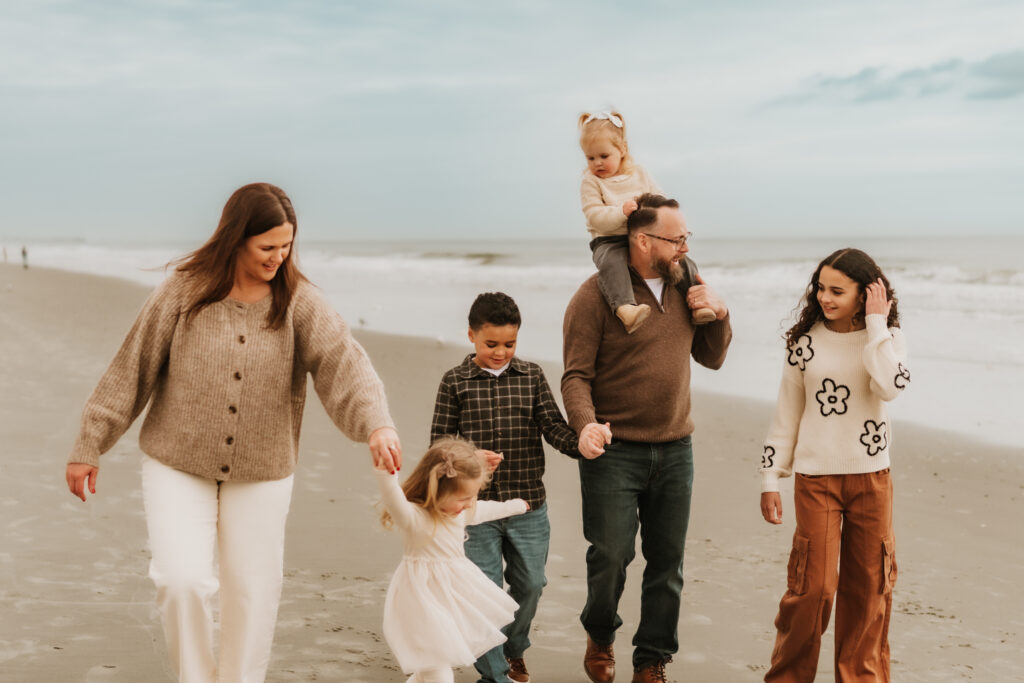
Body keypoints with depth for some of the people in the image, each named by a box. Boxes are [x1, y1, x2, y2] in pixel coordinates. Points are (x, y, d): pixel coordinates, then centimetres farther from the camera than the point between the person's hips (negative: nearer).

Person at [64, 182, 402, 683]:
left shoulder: (299, 301, -7)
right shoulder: (184, 290, -8)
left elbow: (342, 360, -21)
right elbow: (132, 367, -2)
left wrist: (377, 421, -40)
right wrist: (89, 446, 0)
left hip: (261, 474, 2)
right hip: (178, 465, -1)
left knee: (253, 593, 8)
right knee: (182, 579, -13)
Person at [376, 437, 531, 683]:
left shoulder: (462, 511, 4)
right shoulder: (414, 518, -22)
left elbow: (486, 510, 25)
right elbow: (393, 500, -43)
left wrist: (516, 506, 42)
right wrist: (385, 471, -62)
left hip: (455, 593, 8)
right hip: (426, 596, -8)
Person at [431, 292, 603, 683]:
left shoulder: (532, 376, 3)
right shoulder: (455, 382, -3)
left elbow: (553, 426, -3)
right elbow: (439, 440, -2)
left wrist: (580, 443, -23)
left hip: (529, 507, 3)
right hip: (476, 507, -2)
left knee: (529, 584, 14)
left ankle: (513, 649, 41)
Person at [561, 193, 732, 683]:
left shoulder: (685, 287, 9)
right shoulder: (596, 295, -8)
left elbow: (712, 359, 17)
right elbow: (576, 376, -10)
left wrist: (718, 315, 0)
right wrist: (586, 425, -27)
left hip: (675, 450, 5)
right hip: (614, 451, -5)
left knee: (667, 561, 9)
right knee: (610, 555, -3)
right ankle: (599, 635, 27)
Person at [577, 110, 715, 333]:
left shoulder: (638, 173, 13)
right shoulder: (590, 182, 0)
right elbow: (596, 217, -12)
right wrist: (621, 212, -28)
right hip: (610, 241, -5)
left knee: (684, 262, -10)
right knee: (612, 263, -39)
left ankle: (697, 305, -1)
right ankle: (625, 309, -60)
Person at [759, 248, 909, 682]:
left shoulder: (886, 338, 1)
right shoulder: (805, 342, 0)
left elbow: (891, 386, -22)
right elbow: (786, 415, 5)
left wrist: (876, 323, -16)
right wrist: (770, 479, 3)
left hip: (871, 476, 1)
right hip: (816, 478, -1)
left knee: (869, 586, 8)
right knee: (813, 585, -4)